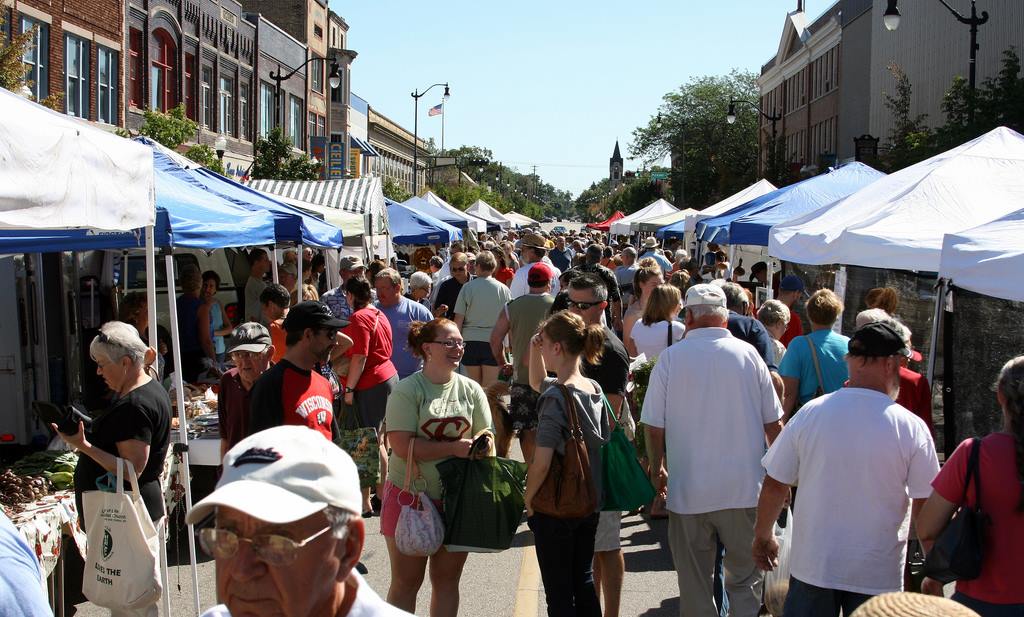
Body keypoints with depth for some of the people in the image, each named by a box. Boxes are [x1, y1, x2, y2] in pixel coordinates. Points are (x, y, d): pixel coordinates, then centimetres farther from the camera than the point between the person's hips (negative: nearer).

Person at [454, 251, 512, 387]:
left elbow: (458, 319, -2)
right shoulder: (503, 289, 0)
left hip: (470, 341, 1)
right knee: (489, 387, 1)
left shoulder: (467, 288, -1)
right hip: (493, 341, -1)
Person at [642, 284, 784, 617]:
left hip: (688, 490, 0)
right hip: (744, 488, 1)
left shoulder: (671, 357, -6)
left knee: (695, 585, 13)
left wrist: (657, 468, 15)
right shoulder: (748, 354, -3)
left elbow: (654, 426, -3)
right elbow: (773, 423, 2)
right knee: (745, 580, 14)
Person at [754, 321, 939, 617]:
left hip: (812, 566, 1)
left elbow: (775, 485, -3)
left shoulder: (811, 412, -8)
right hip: (878, 574, -1)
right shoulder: (912, 428, -12)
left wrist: (763, 536, 13)